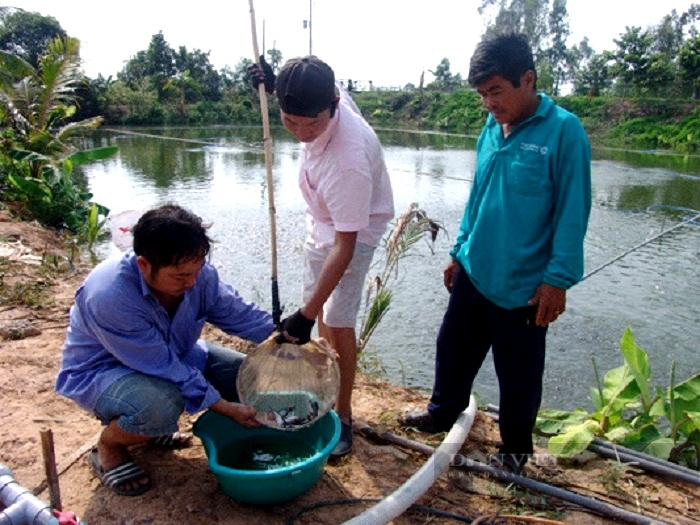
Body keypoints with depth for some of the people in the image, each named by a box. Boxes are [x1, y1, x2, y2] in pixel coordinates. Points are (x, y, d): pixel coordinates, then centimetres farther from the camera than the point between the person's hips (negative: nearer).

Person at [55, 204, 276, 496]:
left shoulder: (196, 273, -19)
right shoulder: (108, 297, -36)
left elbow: (237, 313, -6)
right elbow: (164, 368, -32)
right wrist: (225, 408, -30)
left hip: (173, 354, 7)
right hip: (100, 372, -6)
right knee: (162, 405, -38)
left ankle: (152, 425, 13)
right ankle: (108, 447, -1)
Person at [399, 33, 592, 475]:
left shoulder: (563, 130, -13)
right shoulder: (491, 129, 6)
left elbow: (573, 211, -13)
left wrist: (558, 278, -16)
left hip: (522, 285, -6)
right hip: (474, 273, 6)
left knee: (518, 374, 10)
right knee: (453, 348, 19)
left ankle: (515, 448, 33)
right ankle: (443, 413, 43)